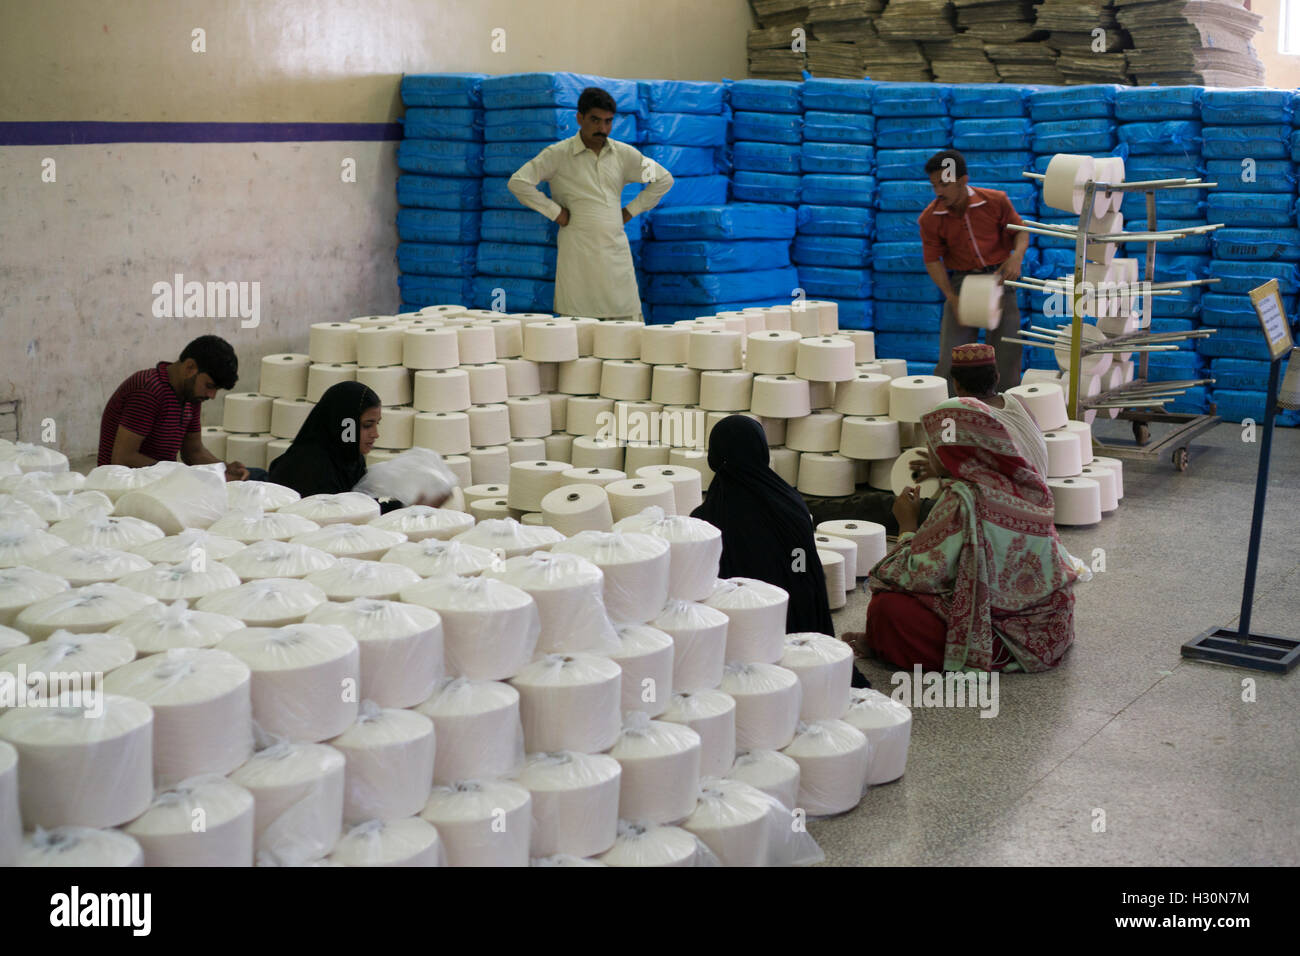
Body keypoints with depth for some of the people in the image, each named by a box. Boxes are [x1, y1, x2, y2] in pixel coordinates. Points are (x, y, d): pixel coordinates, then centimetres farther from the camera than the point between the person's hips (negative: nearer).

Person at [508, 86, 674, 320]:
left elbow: (664, 179, 20)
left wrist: (631, 210, 12)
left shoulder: (624, 154, 10)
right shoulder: (558, 154, -1)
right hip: (578, 256, -4)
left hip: (616, 254, 4)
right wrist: (555, 212, -6)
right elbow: (518, 182, -7)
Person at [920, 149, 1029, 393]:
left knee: (1008, 346, 1)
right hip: (961, 280, 0)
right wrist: (952, 298, -14)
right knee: (951, 352, -6)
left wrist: (1017, 256, -19)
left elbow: (1020, 230, 2)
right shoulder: (930, 218, -11)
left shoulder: (996, 201, -11)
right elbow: (933, 260, -4)